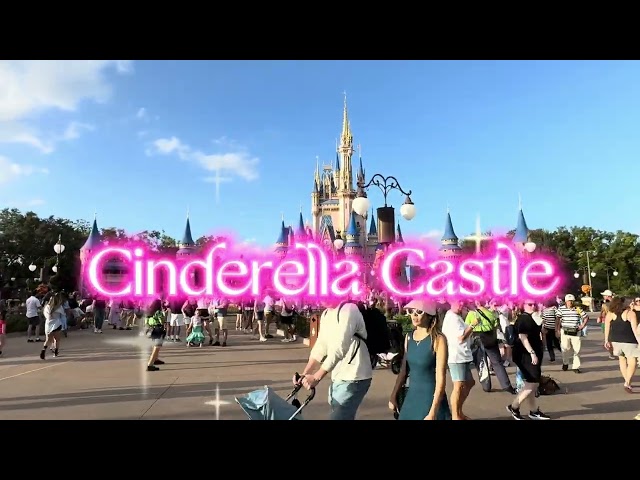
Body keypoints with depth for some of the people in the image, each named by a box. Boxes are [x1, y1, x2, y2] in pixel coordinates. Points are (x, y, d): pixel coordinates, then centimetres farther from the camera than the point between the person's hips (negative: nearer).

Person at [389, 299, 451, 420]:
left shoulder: (438, 339, -16)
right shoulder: (408, 337, 2)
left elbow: (441, 377, -18)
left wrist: (433, 412, -22)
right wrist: (393, 396, 9)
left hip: (431, 398, -5)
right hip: (411, 396, 5)